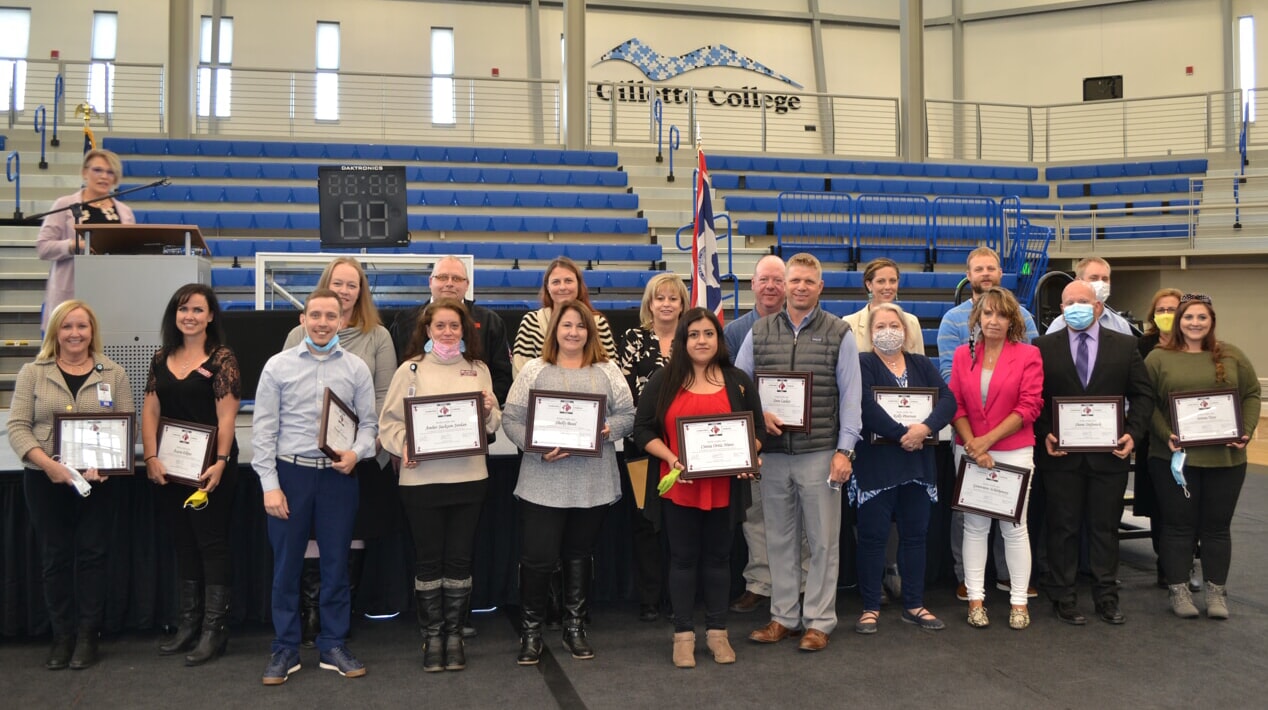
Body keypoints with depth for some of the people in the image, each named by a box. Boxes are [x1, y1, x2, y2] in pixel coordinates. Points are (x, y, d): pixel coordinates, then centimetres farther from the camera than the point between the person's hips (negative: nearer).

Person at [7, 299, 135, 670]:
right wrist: (48, 463, -18)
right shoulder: (33, 373, 4)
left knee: (92, 554, 3)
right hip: (45, 480, 1)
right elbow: (17, 427, -2)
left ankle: (88, 636, 12)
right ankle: (61, 636, 17)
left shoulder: (114, 374, 5)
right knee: (54, 557, 7)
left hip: (98, 481, 0)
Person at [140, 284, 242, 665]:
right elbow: (150, 412, 9)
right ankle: (188, 623, 23)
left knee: (212, 544, -1)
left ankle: (214, 629, 6)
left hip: (209, 467, -6)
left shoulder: (222, 359, -6)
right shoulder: (162, 359, 11)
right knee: (183, 544, 13)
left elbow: (226, 416, -12)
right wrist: (151, 457, -3)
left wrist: (220, 462, -20)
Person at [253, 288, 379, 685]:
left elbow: (368, 422, 5)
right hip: (290, 473, -1)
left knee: (336, 564, 9)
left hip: (338, 476, 1)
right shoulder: (278, 366, 0)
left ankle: (333, 646, 23)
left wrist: (356, 452, -16)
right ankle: (285, 649, 20)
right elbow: (264, 428, -2)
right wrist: (269, 484, -8)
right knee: (286, 565, 7)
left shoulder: (357, 369, 3)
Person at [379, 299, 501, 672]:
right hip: (422, 478, -2)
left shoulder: (479, 369, 10)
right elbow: (389, 420, -1)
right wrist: (403, 446, -18)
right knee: (428, 559, 6)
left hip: (469, 477, 2)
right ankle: (432, 636, 19)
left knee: (460, 558, 8)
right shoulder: (411, 369, 2)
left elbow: (492, 425, 12)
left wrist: (489, 410, -9)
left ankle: (455, 634, 21)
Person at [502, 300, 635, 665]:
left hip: (593, 484, 3)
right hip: (543, 484, -2)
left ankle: (575, 627, 28)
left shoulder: (607, 371, 7)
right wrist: (538, 447, -17)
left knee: (580, 555, 14)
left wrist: (609, 429, -13)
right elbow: (511, 419, -3)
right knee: (538, 558, -2)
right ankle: (531, 631, 15)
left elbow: (628, 414, 7)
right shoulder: (534, 370, 0)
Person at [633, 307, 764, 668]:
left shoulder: (738, 381, 6)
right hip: (679, 487, -1)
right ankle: (683, 634, 17)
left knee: (718, 556, 12)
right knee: (684, 558, 7)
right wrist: (671, 458, -16)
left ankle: (717, 631, 24)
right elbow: (642, 428, -1)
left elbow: (758, 429, 10)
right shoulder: (663, 380, 1)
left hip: (724, 487, 2)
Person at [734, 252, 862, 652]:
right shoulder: (759, 332, 8)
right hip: (773, 452, 3)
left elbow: (850, 395, -1)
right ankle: (783, 617, 22)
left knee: (823, 540, 4)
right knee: (779, 538, 10)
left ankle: (819, 622, 15)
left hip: (820, 452, -2)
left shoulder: (839, 333, 2)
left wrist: (844, 449, -7)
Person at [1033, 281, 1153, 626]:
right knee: (1063, 527, 6)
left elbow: (1143, 394, 5)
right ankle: (1063, 597, 17)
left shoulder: (1125, 345, 4)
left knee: (1105, 527, 11)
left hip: (1109, 453, 1)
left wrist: (1134, 433, -7)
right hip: (1061, 453, -1)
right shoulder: (1044, 347, 0)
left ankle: (1106, 596, 23)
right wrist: (1044, 435, -12)